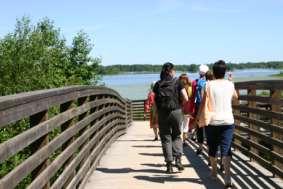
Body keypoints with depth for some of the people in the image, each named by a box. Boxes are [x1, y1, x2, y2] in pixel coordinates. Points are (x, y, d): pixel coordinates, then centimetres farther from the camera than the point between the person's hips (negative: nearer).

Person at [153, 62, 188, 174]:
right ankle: (178, 159, 2)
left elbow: (155, 101, 1)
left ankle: (169, 165, 7)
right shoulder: (177, 82, -1)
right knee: (176, 136, 17)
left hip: (162, 113, 1)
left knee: (165, 138, 7)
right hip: (176, 111, -1)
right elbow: (186, 99, -5)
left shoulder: (158, 84, 4)